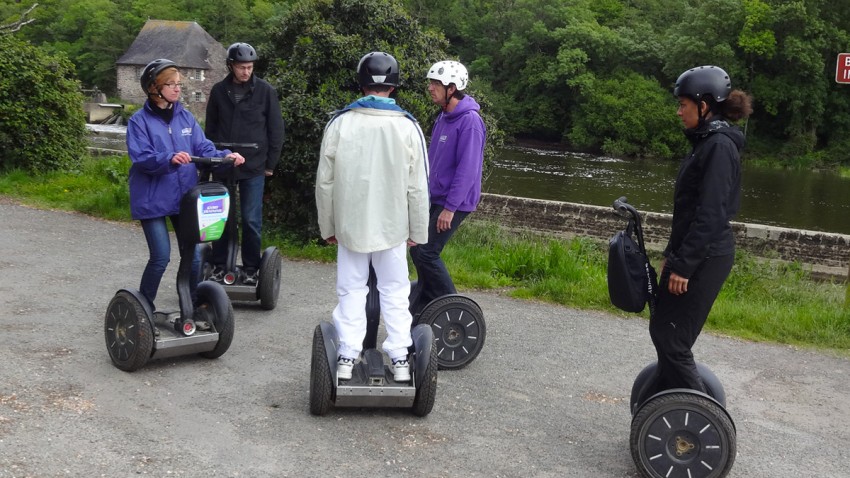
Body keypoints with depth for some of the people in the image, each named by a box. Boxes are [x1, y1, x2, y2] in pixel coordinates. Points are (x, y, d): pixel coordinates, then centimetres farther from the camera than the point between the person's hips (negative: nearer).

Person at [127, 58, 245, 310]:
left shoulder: (186, 117, 8)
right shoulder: (139, 121, -6)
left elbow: (204, 149, 3)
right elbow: (141, 157, -17)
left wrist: (226, 156, -17)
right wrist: (170, 159, -34)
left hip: (185, 197, 4)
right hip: (153, 199, -4)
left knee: (193, 256, 6)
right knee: (161, 257, -5)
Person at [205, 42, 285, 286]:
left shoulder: (265, 91, -1)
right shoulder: (219, 91, 5)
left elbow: (275, 130, 2)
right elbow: (211, 128, 13)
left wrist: (270, 163, 0)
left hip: (254, 167, -2)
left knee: (251, 220, 1)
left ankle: (250, 269, 12)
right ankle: (219, 266, 18)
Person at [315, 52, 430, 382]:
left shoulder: (339, 123, -6)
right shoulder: (408, 127, -7)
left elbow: (324, 182, -1)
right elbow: (417, 188, -4)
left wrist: (327, 226, 10)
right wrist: (418, 231, 7)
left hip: (350, 225, 0)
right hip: (393, 227, 0)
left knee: (351, 291, 10)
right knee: (394, 292, 10)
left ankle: (347, 358, 12)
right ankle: (400, 360, 12)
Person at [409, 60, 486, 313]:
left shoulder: (469, 121, -19)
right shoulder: (444, 117, 10)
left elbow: (467, 169, -23)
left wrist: (450, 208, -22)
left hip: (454, 202, -9)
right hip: (434, 198, 9)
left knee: (426, 252, -9)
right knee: (417, 248, 11)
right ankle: (423, 304, 26)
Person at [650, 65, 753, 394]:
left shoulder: (719, 145, -17)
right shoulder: (706, 141, 14)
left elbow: (711, 215, -22)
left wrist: (684, 265, -21)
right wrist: (672, 254, 19)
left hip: (704, 258, -10)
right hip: (693, 254, 10)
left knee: (671, 339, -6)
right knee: (662, 331, 15)